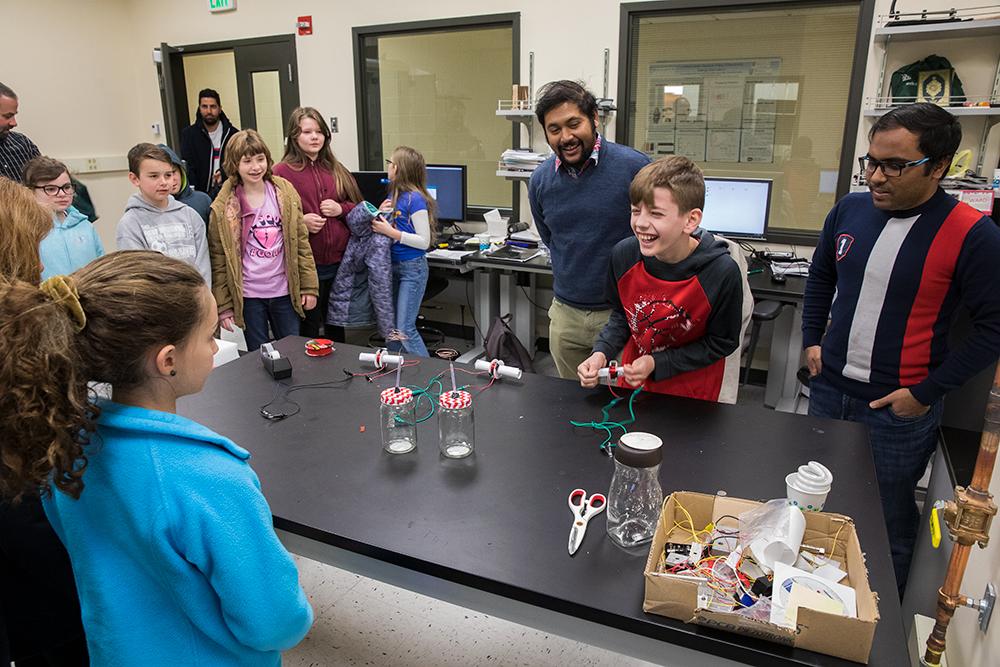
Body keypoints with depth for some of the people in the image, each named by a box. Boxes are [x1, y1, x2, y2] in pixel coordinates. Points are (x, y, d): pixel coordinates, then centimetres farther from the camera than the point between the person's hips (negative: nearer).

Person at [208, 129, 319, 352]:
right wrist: (223, 305, -4)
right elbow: (219, 260, -3)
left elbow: (301, 242, 2)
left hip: (285, 292, 2)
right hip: (248, 296, -2)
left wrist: (309, 286, 0)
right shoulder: (223, 207, -6)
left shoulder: (285, 193, 0)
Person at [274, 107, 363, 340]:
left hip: (340, 262, 5)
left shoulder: (336, 170, 11)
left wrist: (341, 209, -4)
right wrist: (300, 221, -21)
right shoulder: (282, 172, -4)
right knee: (309, 325, 6)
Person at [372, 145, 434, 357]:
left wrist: (390, 232, -20)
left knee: (404, 330, -7)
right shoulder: (394, 195, 9)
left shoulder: (415, 199, -16)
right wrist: (380, 214, -4)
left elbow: (424, 242, -18)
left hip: (412, 268, -9)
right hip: (393, 266, 9)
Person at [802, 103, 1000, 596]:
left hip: (900, 409, -5)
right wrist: (811, 341, 8)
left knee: (889, 522, 13)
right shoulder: (850, 209, -1)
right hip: (829, 390, 5)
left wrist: (927, 393, -15)